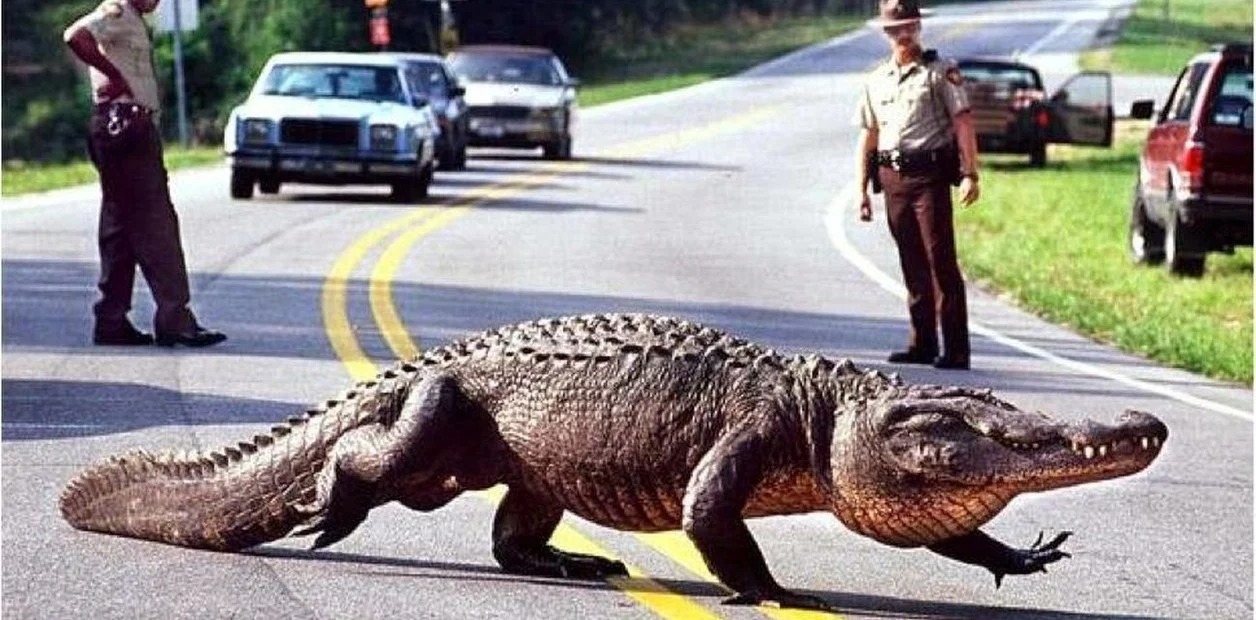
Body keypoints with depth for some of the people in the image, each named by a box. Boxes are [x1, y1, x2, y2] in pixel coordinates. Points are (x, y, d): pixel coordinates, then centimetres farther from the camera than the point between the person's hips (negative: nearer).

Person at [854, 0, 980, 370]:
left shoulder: (941, 72, 1)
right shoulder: (876, 80, 16)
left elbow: (963, 124, -5)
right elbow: (867, 136, 18)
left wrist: (970, 175, -14)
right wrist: (862, 190, 12)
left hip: (929, 176, -5)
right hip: (893, 178, 5)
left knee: (941, 261, -9)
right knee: (912, 267, 9)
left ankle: (956, 350, -9)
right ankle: (922, 345, 15)